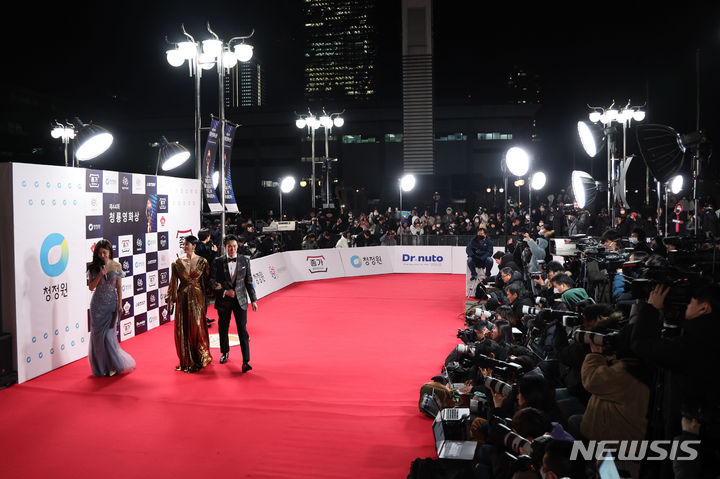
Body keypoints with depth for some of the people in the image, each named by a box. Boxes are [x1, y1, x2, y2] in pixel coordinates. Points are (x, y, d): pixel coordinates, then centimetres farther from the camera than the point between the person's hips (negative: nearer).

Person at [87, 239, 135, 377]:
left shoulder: (116, 266, -2)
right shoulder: (93, 267, 0)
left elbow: (119, 287, 1)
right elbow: (91, 287, -2)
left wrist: (120, 305, -3)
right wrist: (100, 275, -16)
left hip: (111, 304, -2)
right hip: (98, 304, 2)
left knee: (108, 334, -5)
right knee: (97, 334, 4)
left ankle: (113, 365, 13)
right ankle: (101, 367, 17)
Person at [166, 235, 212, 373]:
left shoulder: (202, 261, -2)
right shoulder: (177, 262, -1)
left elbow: (206, 281, 2)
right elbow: (173, 282, 3)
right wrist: (170, 299, 2)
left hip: (197, 297, -1)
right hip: (183, 298, 1)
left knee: (198, 326, 2)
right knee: (183, 328, 4)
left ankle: (201, 358, 20)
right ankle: (186, 360, 17)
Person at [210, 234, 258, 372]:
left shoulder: (244, 261, 2)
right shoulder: (218, 262, -2)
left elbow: (248, 282, 6)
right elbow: (212, 281, -4)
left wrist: (253, 300, 4)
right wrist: (225, 292, -17)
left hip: (240, 300, -1)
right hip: (223, 301, 1)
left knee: (242, 330, -8)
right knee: (223, 329, 15)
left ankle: (246, 362, -9)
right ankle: (225, 353, 39)